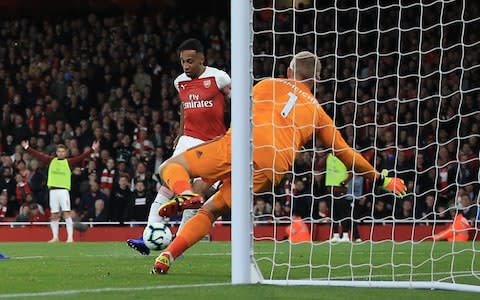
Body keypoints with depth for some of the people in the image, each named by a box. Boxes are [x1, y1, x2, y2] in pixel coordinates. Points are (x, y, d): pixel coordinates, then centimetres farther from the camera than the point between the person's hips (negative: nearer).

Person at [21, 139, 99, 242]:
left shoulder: (69, 162, 4)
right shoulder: (51, 160, 12)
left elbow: (81, 157, -4)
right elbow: (38, 155, 16)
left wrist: (92, 149, -13)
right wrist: (27, 148, 17)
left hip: (64, 190, -3)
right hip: (53, 190, 3)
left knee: (67, 213, -10)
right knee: (54, 215, 7)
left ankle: (70, 237, -10)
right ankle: (55, 237, 16)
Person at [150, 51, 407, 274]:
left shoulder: (268, 85, 22)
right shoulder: (317, 111, 26)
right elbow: (345, 153, 28)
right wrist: (381, 179, 39)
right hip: (269, 169, 2)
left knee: (171, 166, 10)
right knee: (210, 210, 16)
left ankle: (185, 195, -25)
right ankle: (168, 255, -4)